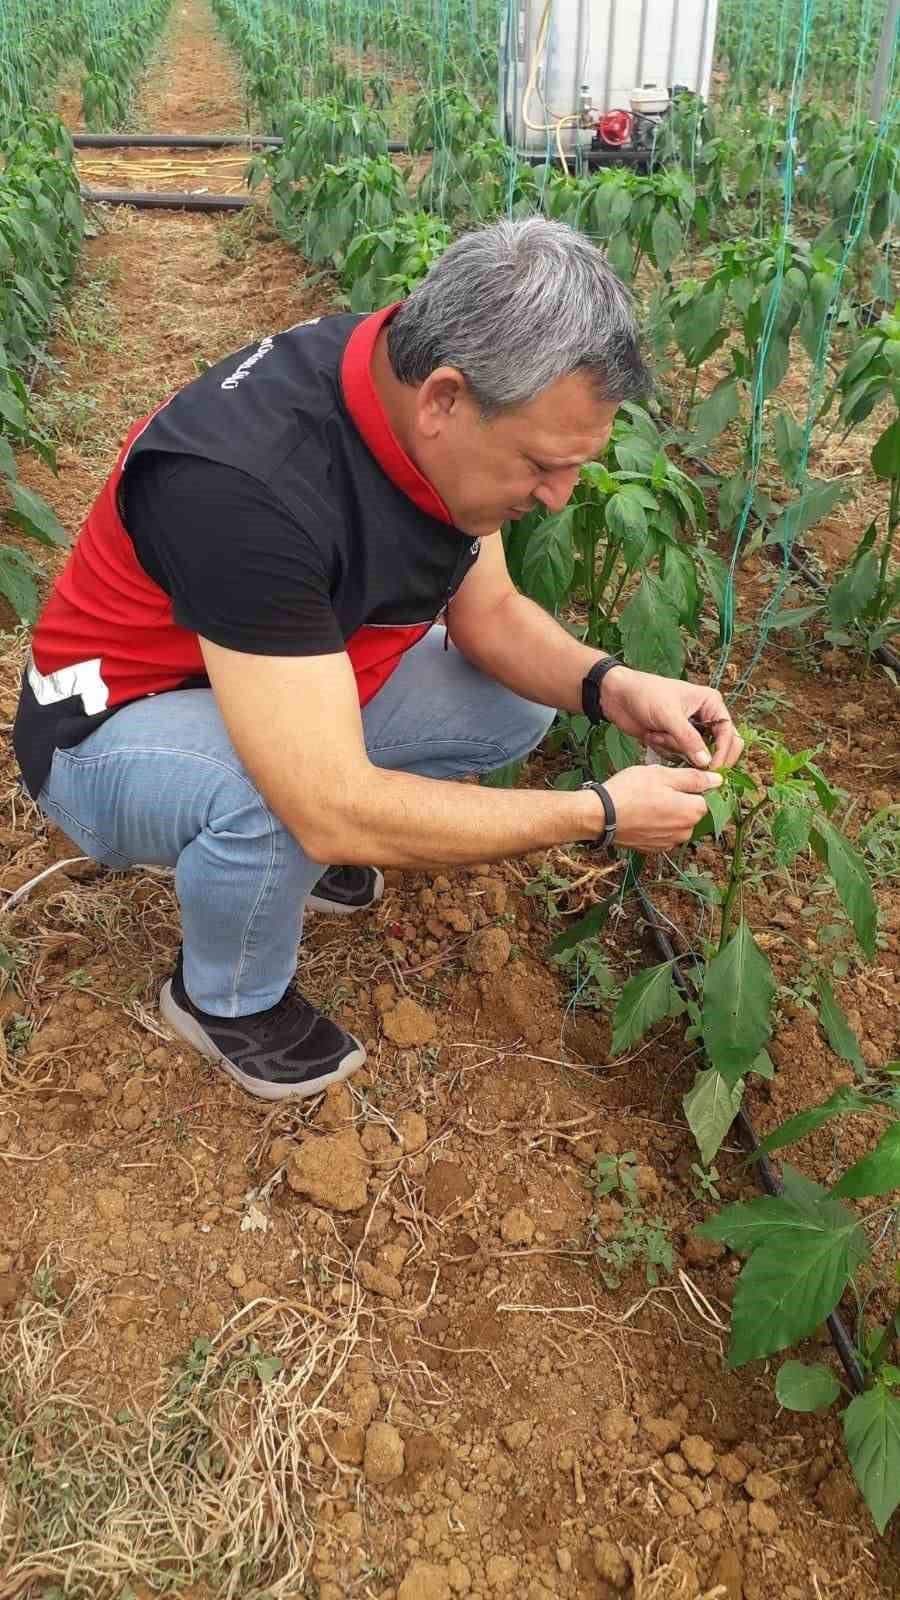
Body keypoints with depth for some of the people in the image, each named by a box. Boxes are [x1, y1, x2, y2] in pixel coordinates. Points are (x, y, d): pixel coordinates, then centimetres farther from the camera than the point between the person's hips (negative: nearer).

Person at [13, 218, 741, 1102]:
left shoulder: (427, 400, -15)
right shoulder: (244, 481, -39)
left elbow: (488, 616, -1)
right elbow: (337, 810, -39)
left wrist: (611, 686, -20)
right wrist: (600, 814, -30)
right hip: (115, 724, -6)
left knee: (513, 705, -1)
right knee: (289, 802, -36)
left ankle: (277, 840, 14)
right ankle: (227, 999, -2)